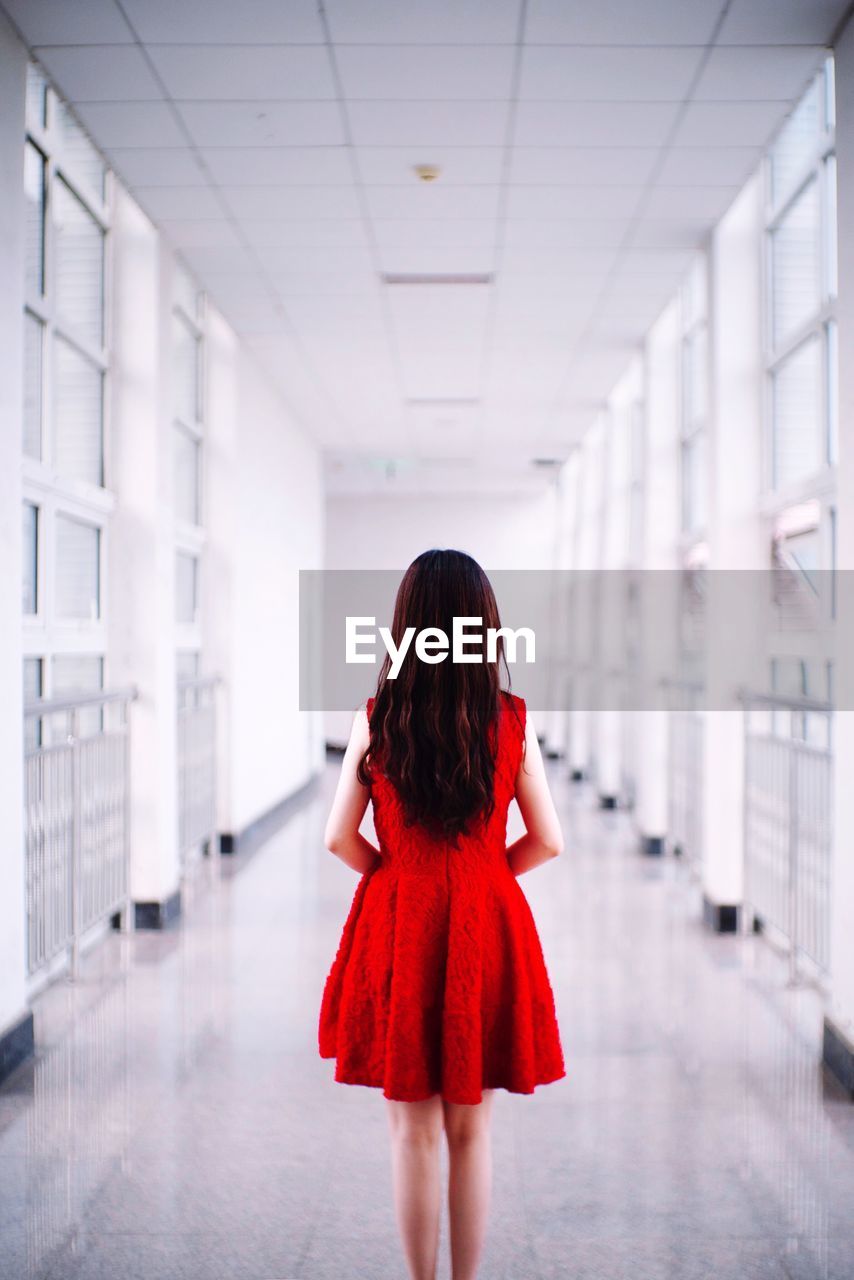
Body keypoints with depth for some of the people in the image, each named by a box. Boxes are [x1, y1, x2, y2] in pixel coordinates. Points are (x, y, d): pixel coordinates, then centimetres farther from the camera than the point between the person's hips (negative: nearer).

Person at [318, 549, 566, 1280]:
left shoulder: (376, 719, -7)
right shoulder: (512, 720, -6)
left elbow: (340, 839, -6)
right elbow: (547, 842, -2)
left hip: (396, 925, 0)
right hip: (487, 928, 1)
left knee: (413, 1130, 11)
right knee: (471, 1131, 12)